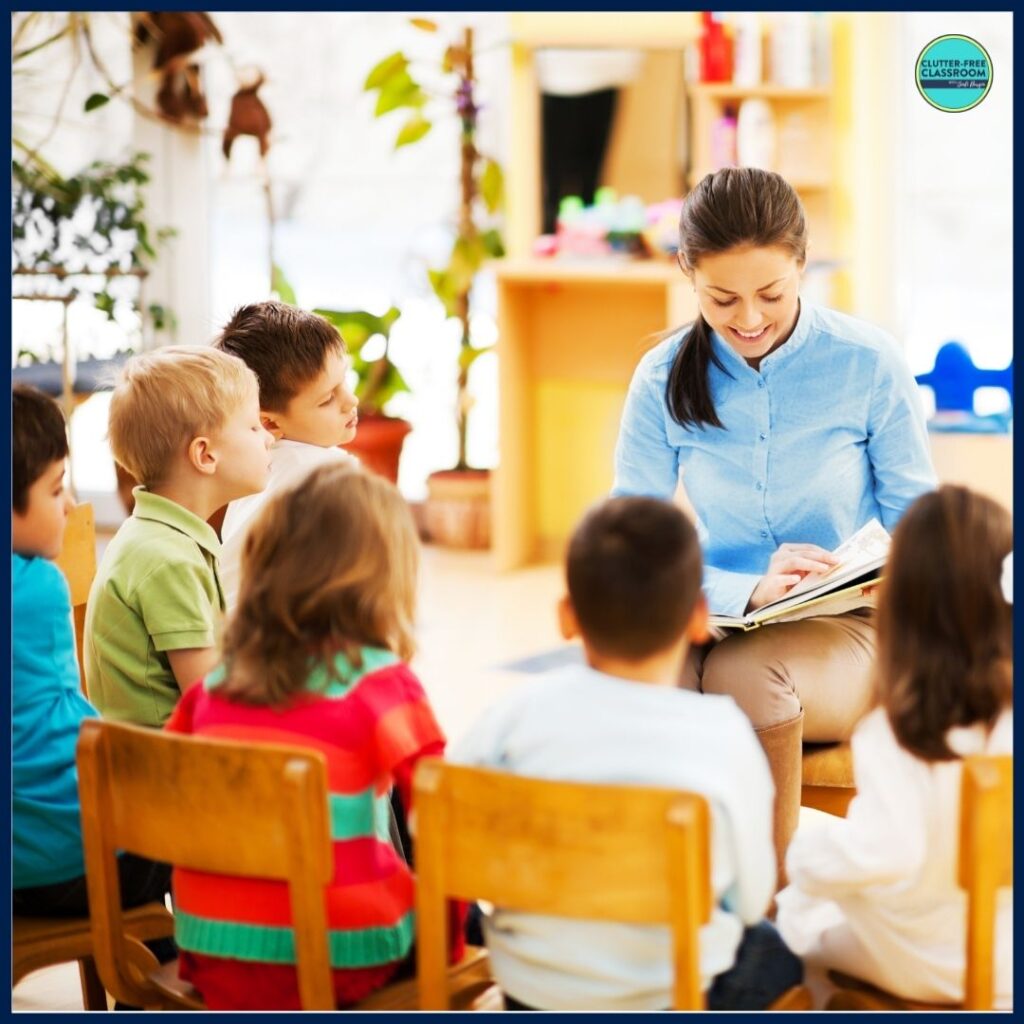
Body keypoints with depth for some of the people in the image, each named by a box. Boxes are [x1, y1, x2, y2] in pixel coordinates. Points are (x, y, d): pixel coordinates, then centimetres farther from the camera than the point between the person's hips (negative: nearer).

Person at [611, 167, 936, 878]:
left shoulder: (868, 363, -3)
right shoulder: (664, 380, -1)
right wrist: (749, 591, -21)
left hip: (847, 630, -1)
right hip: (719, 625, 1)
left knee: (745, 674, -37)